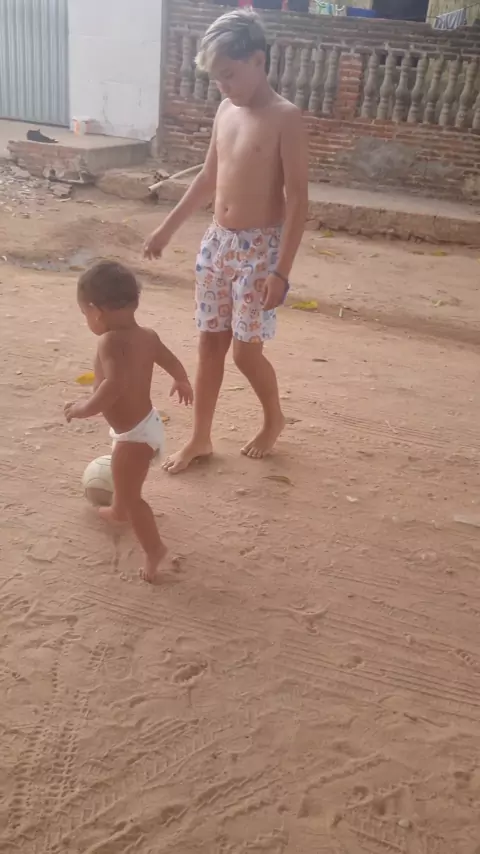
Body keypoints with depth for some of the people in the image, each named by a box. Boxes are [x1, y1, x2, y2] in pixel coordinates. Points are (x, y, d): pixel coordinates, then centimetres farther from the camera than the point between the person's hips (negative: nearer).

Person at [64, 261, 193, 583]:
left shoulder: (111, 340, -28)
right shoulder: (148, 335, -1)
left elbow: (115, 384, -42)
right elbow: (174, 364, 13)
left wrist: (87, 408, -30)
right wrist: (182, 383, 33)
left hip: (134, 433, -10)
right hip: (147, 423, 10)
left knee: (130, 494, 4)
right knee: (124, 476, 34)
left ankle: (154, 549, 11)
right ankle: (119, 511, 59)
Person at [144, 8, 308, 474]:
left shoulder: (285, 118, -13)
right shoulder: (225, 111, 8)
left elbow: (297, 199, -16)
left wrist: (281, 270, -21)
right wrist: (168, 228, 19)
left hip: (259, 247, -6)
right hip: (217, 242, 7)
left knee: (245, 350, -1)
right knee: (210, 343, 9)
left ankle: (274, 420, 27)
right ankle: (200, 438, 21)